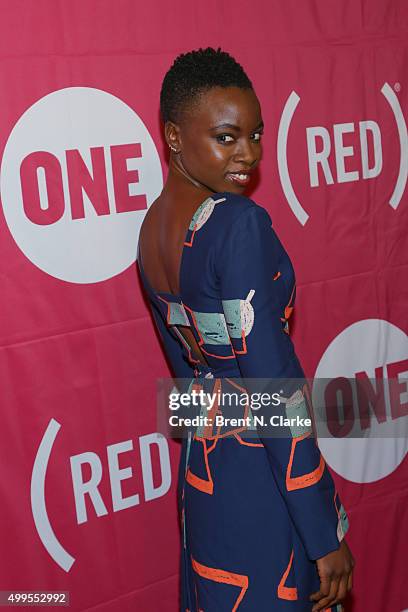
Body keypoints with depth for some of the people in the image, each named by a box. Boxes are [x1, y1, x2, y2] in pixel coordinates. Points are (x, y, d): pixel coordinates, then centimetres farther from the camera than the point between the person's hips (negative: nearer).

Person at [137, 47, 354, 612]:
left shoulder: (152, 224, 3)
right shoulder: (240, 224, -23)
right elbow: (275, 387, -24)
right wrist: (326, 536, -18)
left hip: (200, 464, 8)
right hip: (264, 475, -8)